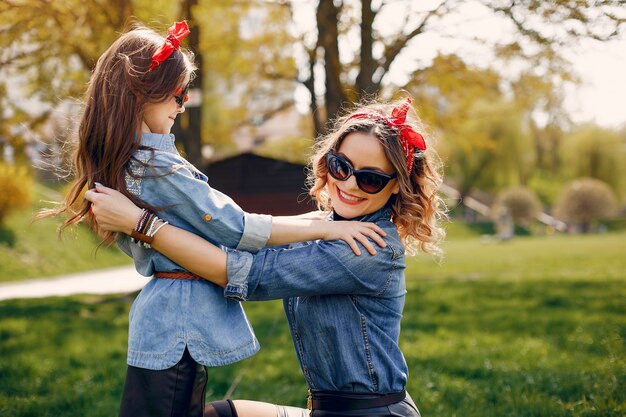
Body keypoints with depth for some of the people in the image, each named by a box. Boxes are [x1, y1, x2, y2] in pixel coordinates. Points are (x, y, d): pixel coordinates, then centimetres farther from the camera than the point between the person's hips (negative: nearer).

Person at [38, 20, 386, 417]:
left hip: (161, 311, 9)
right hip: (182, 321, -9)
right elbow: (237, 229, -18)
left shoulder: (123, 163, 9)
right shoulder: (159, 168, -20)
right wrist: (324, 228, -13)